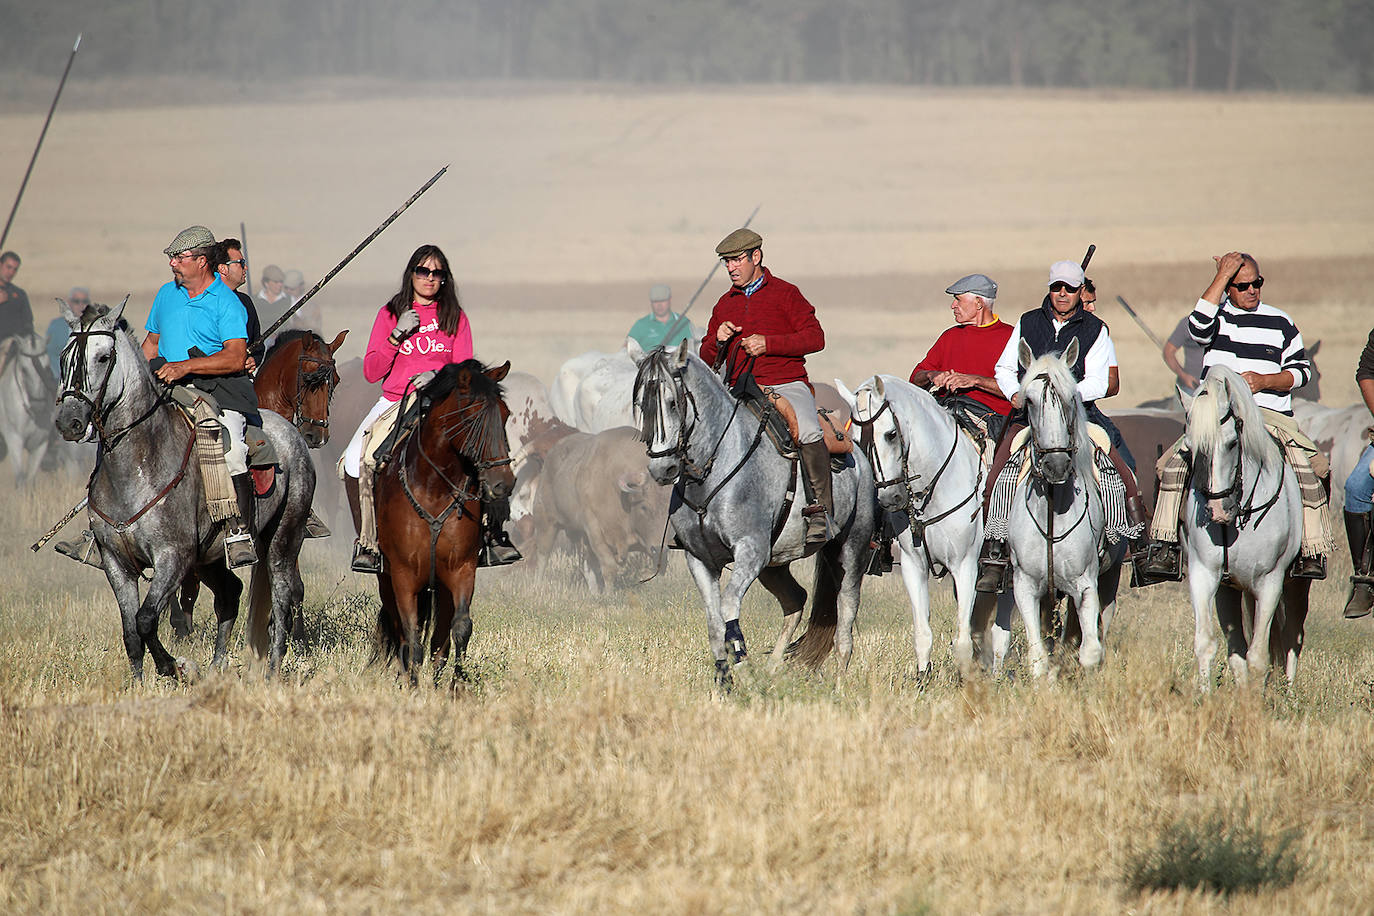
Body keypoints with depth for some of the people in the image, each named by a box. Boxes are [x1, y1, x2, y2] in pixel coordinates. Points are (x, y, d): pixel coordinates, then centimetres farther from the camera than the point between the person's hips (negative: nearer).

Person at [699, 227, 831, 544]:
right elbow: (707, 360, 21)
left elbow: (815, 337, -3)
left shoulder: (785, 293, 6)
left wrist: (768, 344, -14)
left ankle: (820, 509, -25)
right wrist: (718, 342, -3)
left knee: (809, 433, -33)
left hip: (786, 384, -5)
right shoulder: (725, 304, 18)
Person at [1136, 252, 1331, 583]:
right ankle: (1164, 549, -21)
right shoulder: (1218, 315, 11)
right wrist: (1222, 276, -12)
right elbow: (1199, 326, -14)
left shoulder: (1281, 323, 14)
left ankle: (1312, 552, -19)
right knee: (1176, 463, -23)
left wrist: (1264, 381, -8)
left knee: (1308, 465, -25)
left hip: (1271, 416, 0)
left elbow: (1301, 370, 11)